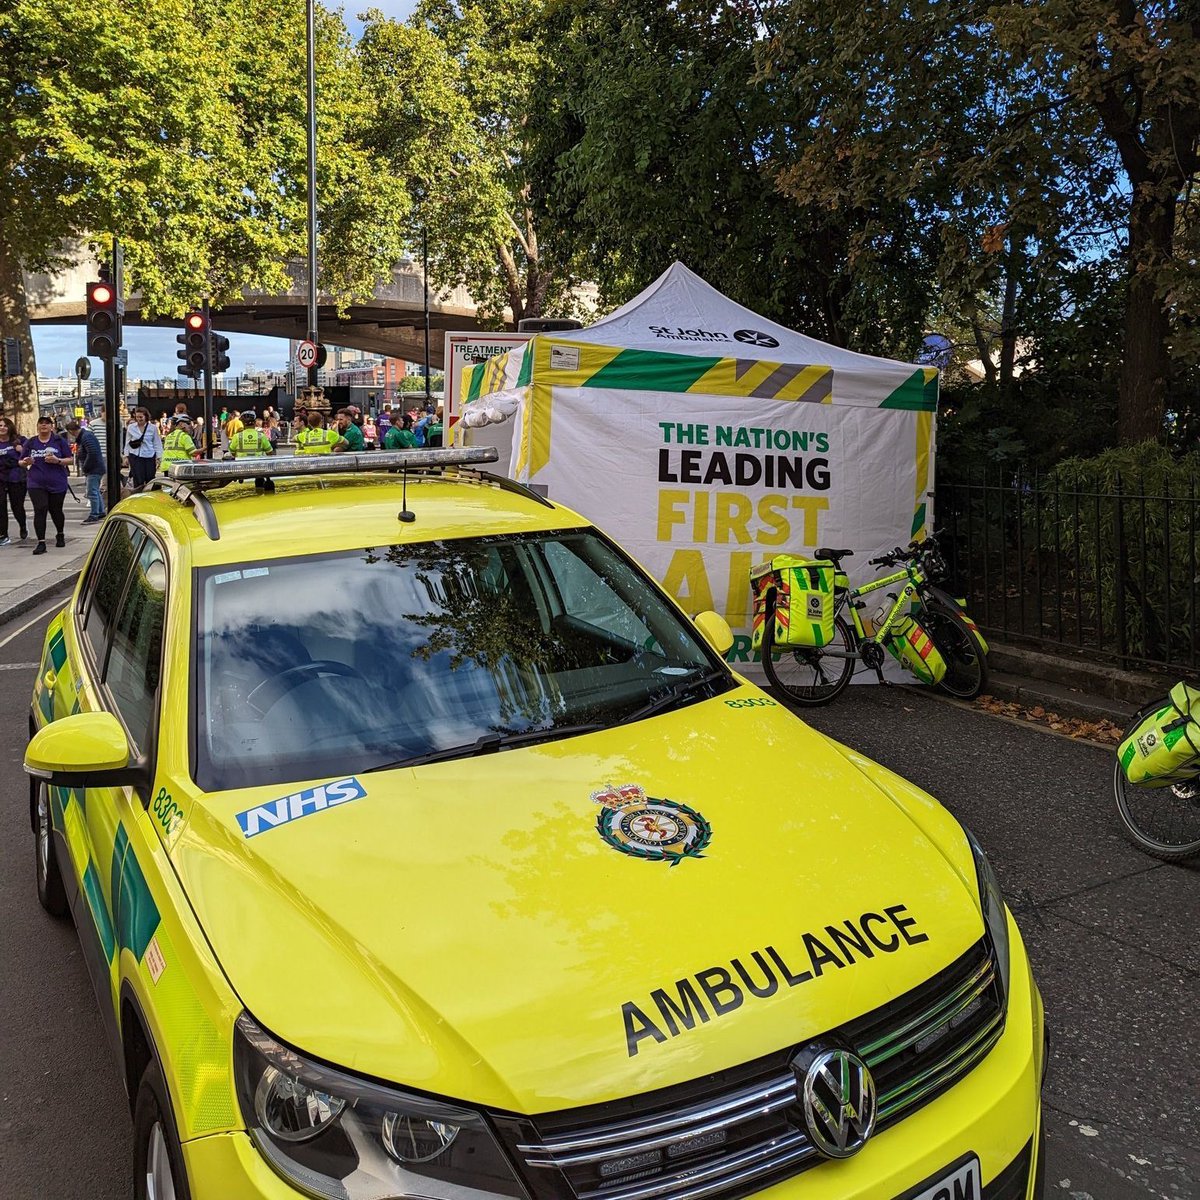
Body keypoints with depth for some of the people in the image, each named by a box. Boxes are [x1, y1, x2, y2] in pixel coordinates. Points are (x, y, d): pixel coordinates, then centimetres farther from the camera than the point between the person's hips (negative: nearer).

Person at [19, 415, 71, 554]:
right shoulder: (31, 442, 7)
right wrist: (26, 462, -11)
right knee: (39, 511, -11)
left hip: (57, 484, -1)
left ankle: (60, 535, 39)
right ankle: (41, 542, -11)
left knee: (56, 510, 13)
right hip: (36, 484, 1)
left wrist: (58, 460, -19)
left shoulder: (59, 441, 1)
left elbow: (69, 459, 0)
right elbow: (21, 462, 13)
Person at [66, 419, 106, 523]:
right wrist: (84, 468, 13)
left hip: (94, 470, -11)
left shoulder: (86, 437, -17)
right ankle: (101, 513, 25)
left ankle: (94, 515, -4)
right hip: (94, 469, 11)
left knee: (92, 492, -8)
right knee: (96, 491, 17)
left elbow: (92, 453, -26)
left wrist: (84, 468, -17)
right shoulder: (82, 436, 16)